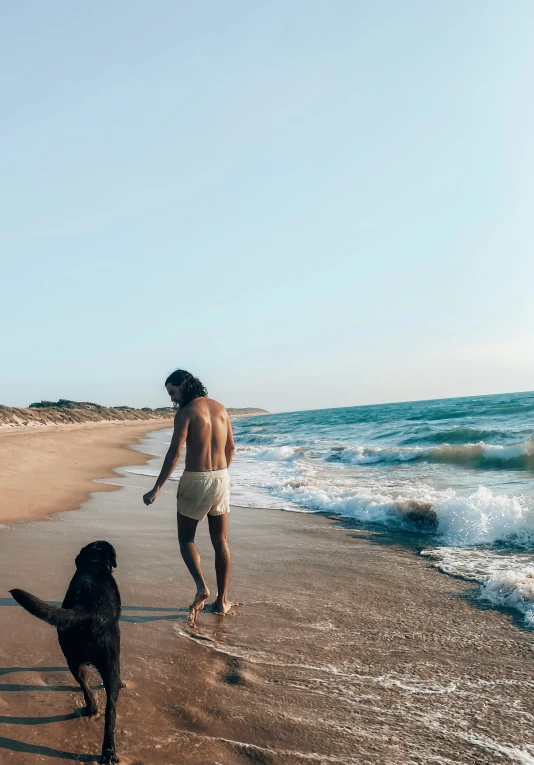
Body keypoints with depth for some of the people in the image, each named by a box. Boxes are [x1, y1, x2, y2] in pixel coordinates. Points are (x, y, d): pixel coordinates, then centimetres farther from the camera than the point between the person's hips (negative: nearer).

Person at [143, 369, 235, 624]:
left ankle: (201, 586, -10)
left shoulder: (186, 412, -11)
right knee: (221, 542, 11)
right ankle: (222, 601, 15)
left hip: (195, 480, -6)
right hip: (221, 478, 6)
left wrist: (157, 488, -15)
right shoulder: (220, 408, 9)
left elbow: (174, 453, -17)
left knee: (186, 538, 11)